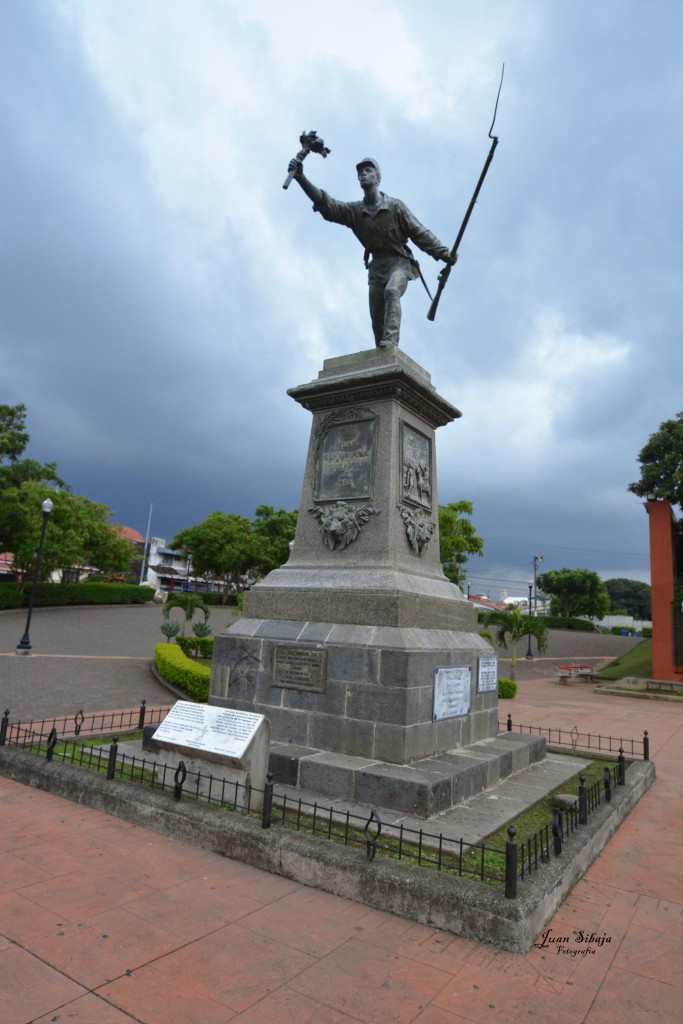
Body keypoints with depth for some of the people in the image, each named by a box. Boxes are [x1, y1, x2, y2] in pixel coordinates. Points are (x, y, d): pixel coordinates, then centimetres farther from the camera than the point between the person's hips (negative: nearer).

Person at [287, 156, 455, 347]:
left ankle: (390, 341, -45)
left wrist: (444, 254, -13)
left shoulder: (395, 206, -2)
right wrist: (301, 178, -18)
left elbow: (420, 233, -3)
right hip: (377, 267, 4)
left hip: (399, 263, -4)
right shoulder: (355, 211, 5)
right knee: (377, 320, -1)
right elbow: (326, 204, -6)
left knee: (391, 291, -34)